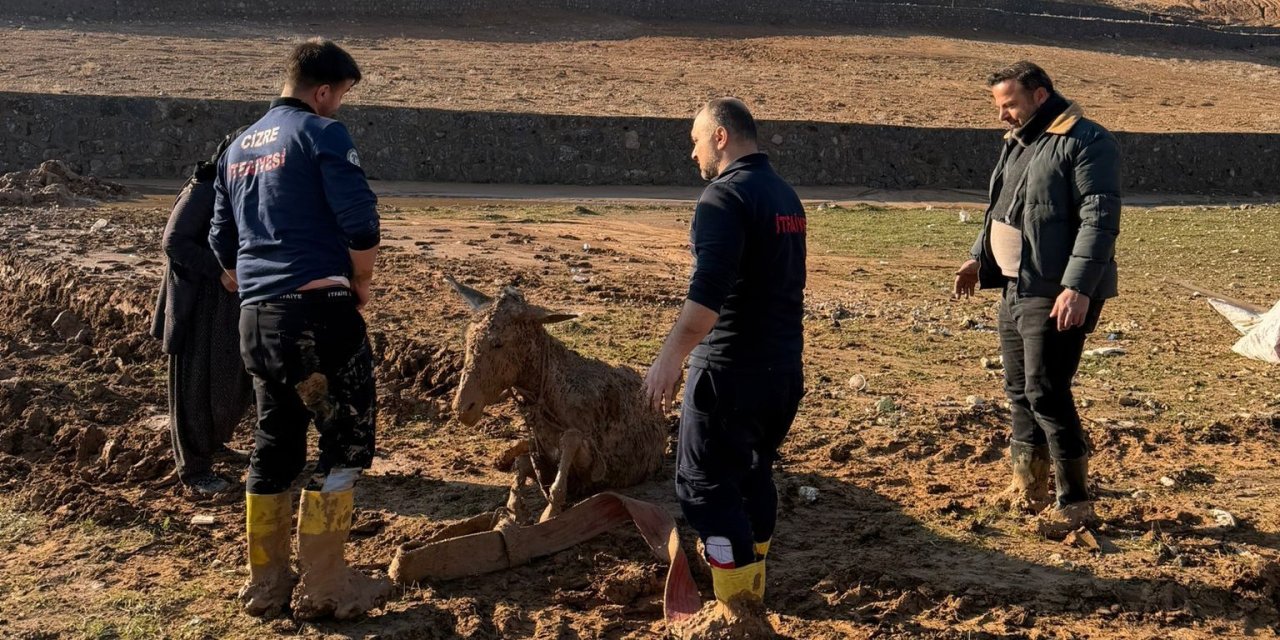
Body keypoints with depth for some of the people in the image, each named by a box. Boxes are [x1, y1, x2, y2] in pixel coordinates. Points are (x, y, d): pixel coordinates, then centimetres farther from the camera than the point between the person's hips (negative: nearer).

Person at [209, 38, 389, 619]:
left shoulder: (238, 148, 18)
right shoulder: (322, 133, -5)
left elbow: (222, 244, 22)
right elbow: (360, 224, -14)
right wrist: (361, 285, 2)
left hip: (255, 318, 8)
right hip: (318, 310, -8)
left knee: (273, 444, 16)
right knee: (346, 442, 2)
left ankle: (266, 582, 23)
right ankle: (323, 587, 4)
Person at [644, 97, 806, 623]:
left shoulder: (726, 195, -15)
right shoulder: (786, 195, 13)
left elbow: (709, 290, -27)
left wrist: (670, 357, -28)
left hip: (729, 368, -9)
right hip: (784, 364, 9)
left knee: (704, 482, -2)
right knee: (753, 471, 20)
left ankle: (738, 611, -2)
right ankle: (751, 585, 32)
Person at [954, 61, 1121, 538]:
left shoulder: (1084, 142, -13)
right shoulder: (1018, 142, 17)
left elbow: (1099, 220, -21)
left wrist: (1078, 288, -27)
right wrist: (979, 257, 27)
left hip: (1056, 294, -9)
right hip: (1015, 288, 10)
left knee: (1045, 393, -10)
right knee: (1018, 389, 14)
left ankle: (1074, 503, 2)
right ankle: (1027, 491, 26)